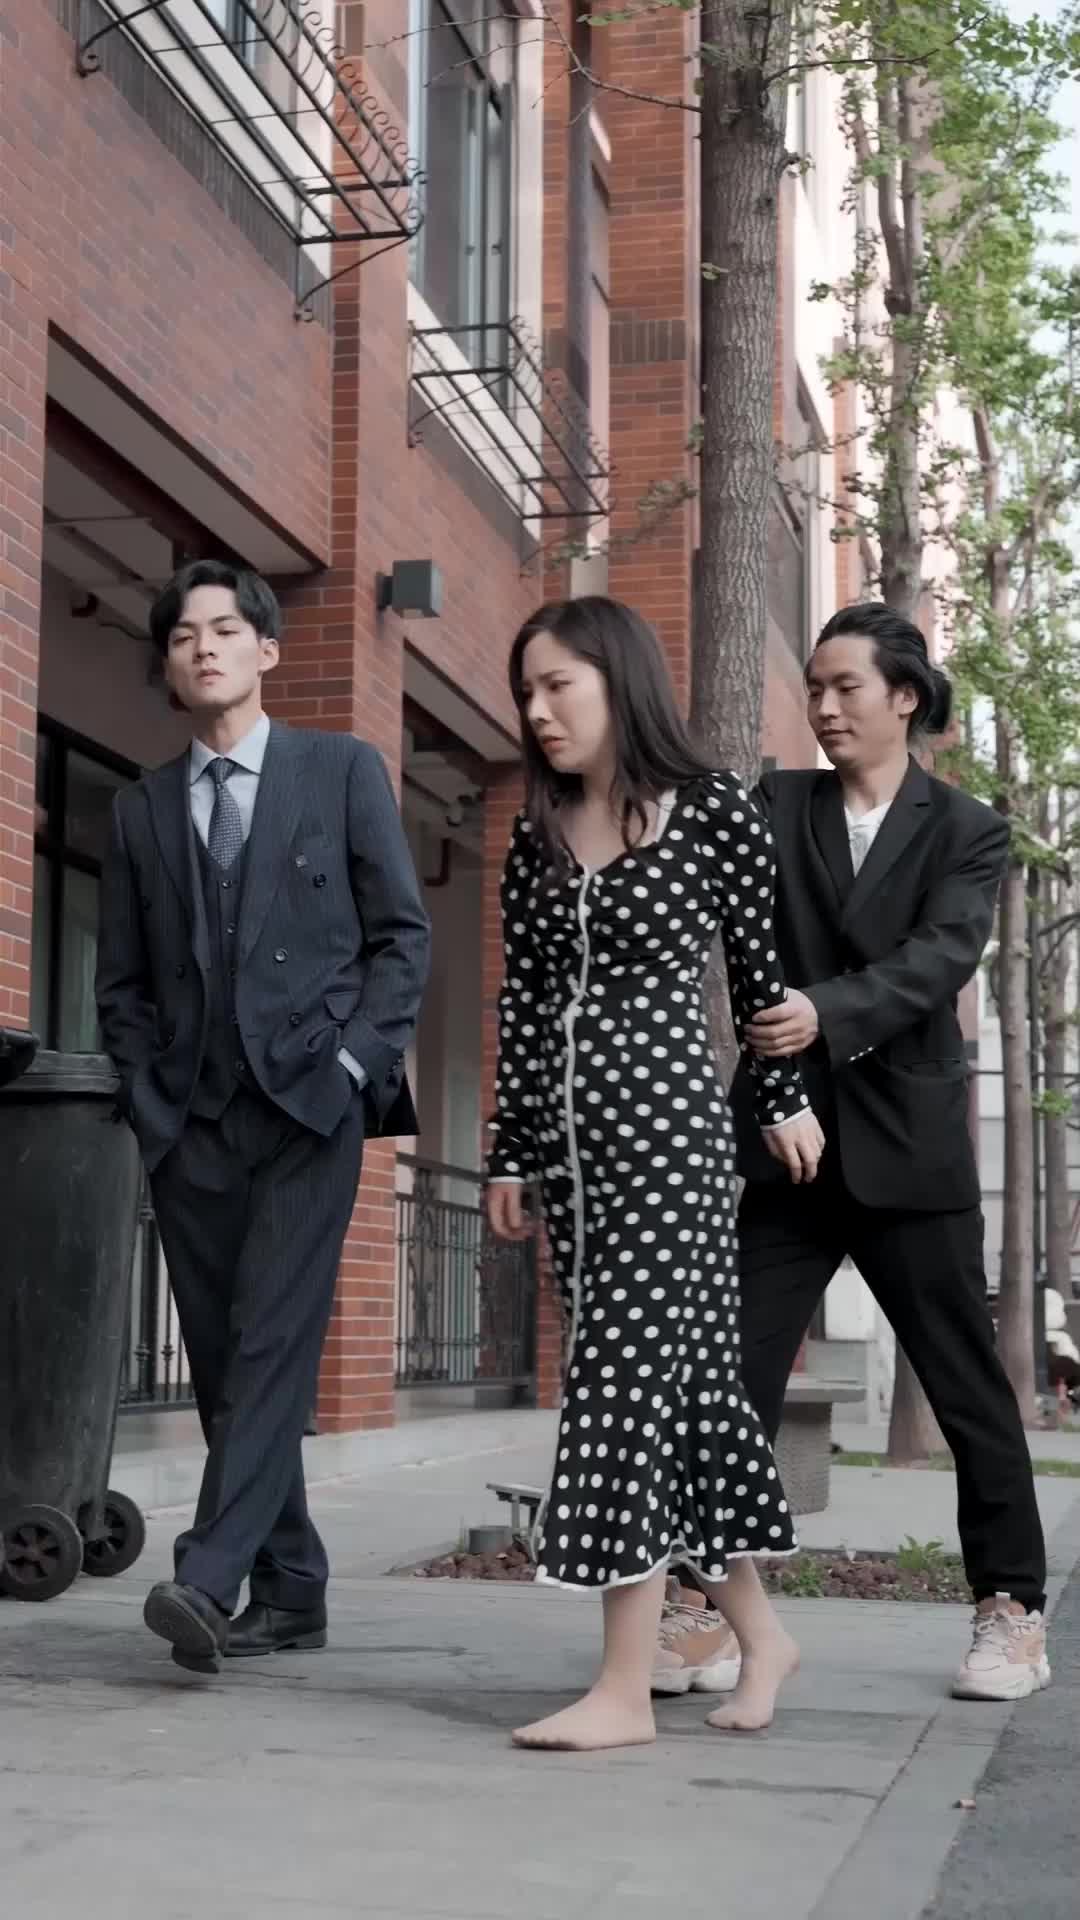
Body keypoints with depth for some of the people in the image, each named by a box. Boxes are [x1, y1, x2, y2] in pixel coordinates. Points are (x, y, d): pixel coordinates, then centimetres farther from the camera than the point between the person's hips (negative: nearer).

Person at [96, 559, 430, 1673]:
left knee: (272, 1343, -15)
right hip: (189, 1121, 4)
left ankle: (208, 1579, -19)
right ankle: (291, 1594, 12)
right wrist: (147, 1099, 2)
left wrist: (356, 1061, -7)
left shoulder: (342, 771, 7)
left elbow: (401, 934, 4)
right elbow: (120, 981, 15)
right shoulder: (142, 809, 15)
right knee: (222, 1365, 4)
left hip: (307, 1104, -4)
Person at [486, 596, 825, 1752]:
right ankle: (756, 1629, 23)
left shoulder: (713, 813, -2)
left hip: (665, 1114, -5)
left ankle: (627, 1686, -7)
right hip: (567, 1128, 5)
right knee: (685, 1372, 10)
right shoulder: (535, 839, 11)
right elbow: (520, 1005, 11)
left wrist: (785, 1099, 9)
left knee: (632, 1368, -10)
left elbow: (758, 968, 6)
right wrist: (510, 1153, 11)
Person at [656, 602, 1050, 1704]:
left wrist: (829, 1012, -30)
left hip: (905, 1146, -1)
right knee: (734, 1377, -2)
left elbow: (942, 954, -14)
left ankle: (1013, 1612, 21)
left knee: (968, 1386, 7)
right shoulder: (775, 808, 9)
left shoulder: (966, 831, 3)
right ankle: (717, 1611, 5)